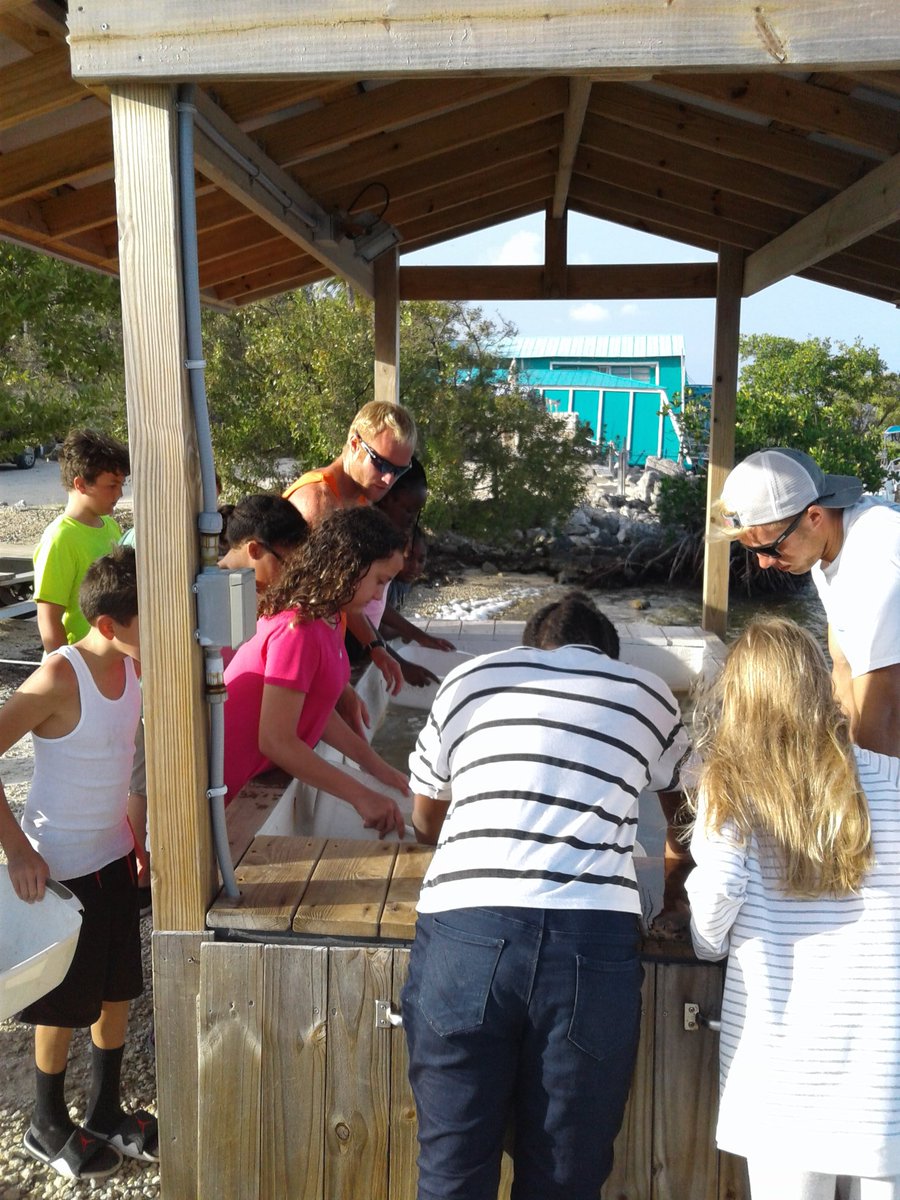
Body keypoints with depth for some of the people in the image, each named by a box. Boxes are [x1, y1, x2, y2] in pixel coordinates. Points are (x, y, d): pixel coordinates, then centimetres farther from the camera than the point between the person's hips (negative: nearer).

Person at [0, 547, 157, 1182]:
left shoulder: (135, 665, -4)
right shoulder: (60, 678, -26)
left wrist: (136, 833, 12)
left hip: (114, 855, 7)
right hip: (57, 866, -6)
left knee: (118, 990, 18)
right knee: (65, 1005, 11)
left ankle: (106, 1113, 39)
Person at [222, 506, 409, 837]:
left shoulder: (327, 620, 2)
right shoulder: (298, 630, -27)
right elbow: (276, 741, -27)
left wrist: (373, 763, 4)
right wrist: (360, 796, -24)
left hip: (255, 778, 9)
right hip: (228, 785, -9)